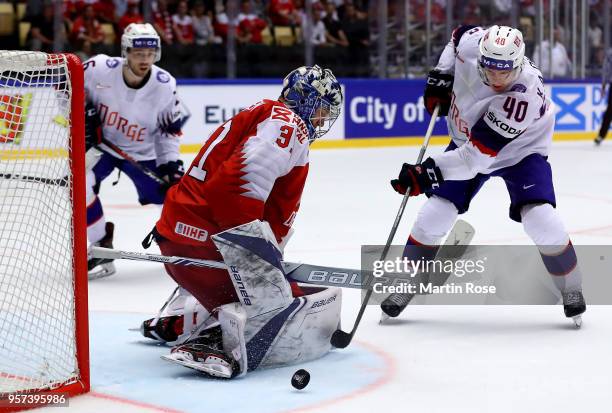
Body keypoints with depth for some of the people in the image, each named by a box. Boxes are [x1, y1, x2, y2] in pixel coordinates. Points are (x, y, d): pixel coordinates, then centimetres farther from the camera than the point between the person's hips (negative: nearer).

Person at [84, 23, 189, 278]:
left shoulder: (164, 85, -20)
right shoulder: (99, 69, -25)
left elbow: (170, 128, -5)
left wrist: (170, 162, -13)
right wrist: (82, 115, -18)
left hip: (142, 153, 1)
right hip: (99, 143, -1)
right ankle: (100, 250, -12)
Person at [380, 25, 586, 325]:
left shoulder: (523, 96, -40)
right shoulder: (472, 44, -27)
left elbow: (477, 155, -41)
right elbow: (460, 34, 3)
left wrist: (428, 172, -45)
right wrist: (440, 76, -6)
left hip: (519, 150, -4)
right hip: (467, 140, 4)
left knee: (539, 219, -21)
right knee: (434, 216, -6)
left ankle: (570, 288, 3)